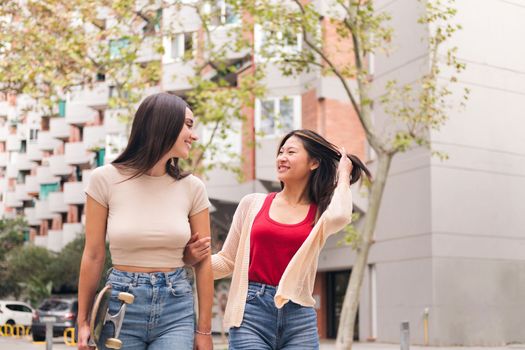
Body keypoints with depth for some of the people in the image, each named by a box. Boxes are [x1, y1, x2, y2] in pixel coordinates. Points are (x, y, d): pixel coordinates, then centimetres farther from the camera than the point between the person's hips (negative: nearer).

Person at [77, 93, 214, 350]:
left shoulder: (192, 188, -1)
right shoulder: (105, 179, -5)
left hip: (176, 308, 1)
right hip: (120, 304, -1)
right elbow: (93, 255, 0)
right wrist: (83, 321, 3)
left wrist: (204, 329, 5)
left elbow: (203, 261, 4)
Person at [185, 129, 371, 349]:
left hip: (300, 317, 0)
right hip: (252, 310, 0)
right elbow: (228, 261, 12)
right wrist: (195, 258, -8)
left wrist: (343, 175, -1)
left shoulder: (320, 214, 7)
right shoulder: (253, 204, 8)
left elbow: (340, 216, -19)